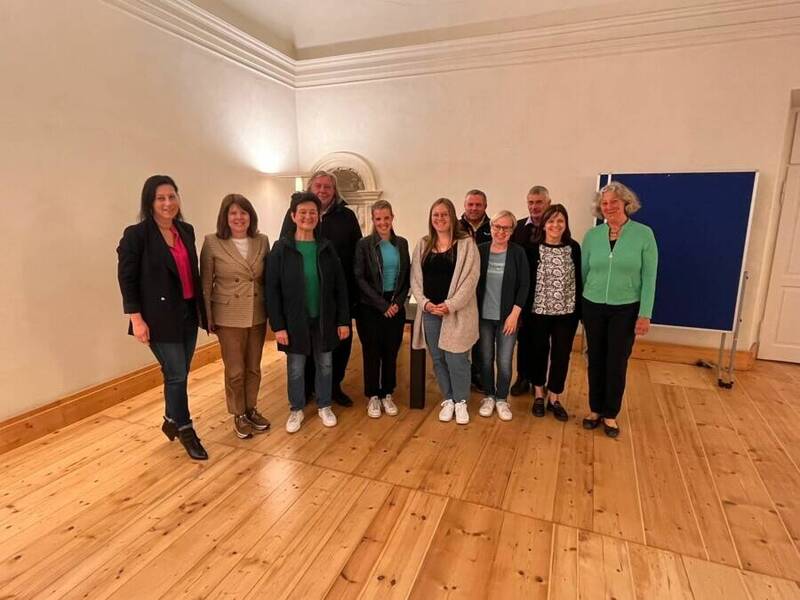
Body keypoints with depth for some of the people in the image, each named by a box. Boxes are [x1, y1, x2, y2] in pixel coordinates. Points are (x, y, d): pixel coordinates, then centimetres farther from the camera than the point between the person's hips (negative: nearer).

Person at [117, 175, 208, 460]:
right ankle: (185, 430, 20)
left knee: (180, 374, 14)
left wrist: (201, 308, 12)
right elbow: (127, 279, -10)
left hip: (188, 314, 6)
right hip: (160, 317, -6)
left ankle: (172, 421, 35)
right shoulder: (136, 235, -10)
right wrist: (136, 318, -14)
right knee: (176, 375, 0)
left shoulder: (187, 231, 7)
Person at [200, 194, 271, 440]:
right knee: (235, 370, 7)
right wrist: (208, 318, -5)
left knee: (254, 368, 14)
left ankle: (252, 409, 33)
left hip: (257, 315, 3)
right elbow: (205, 284, -4)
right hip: (228, 317, -3)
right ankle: (239, 415, 26)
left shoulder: (262, 241, 1)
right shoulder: (212, 243, -8)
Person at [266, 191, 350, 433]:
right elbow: (272, 289, -8)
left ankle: (324, 407, 34)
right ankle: (296, 410, 32)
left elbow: (340, 286, 1)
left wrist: (344, 320, -2)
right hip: (294, 320, -2)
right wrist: (278, 325, -12)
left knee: (325, 365, 14)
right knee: (295, 368, 11)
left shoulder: (327, 247, 0)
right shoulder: (281, 248, -7)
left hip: (324, 319, 2)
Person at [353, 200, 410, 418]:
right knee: (372, 353, 6)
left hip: (395, 307, 3)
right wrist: (382, 304, -12)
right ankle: (372, 396, 22)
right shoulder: (364, 244, -5)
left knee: (391, 352, 10)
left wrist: (398, 302, -6)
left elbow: (406, 277, 8)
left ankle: (387, 394, 26)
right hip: (370, 307, -3)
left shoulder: (402, 243, 6)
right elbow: (360, 278, -9)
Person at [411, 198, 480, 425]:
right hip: (429, 311, 4)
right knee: (438, 359, 11)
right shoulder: (423, 245, 9)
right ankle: (448, 399, 28)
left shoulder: (466, 243, -3)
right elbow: (415, 278, 7)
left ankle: (460, 402, 20)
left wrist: (451, 305, -17)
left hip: (457, 312, -4)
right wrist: (424, 302, -7)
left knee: (456, 359, -1)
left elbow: (470, 279, -10)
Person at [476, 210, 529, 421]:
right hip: (484, 316, 1)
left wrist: (514, 314, -9)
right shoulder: (480, 250, -1)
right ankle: (489, 397, 29)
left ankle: (502, 399, 23)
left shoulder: (518, 252, -4)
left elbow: (524, 286, -4)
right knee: (486, 359, 10)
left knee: (505, 361, 3)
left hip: (507, 316, -1)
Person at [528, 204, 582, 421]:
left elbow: (578, 280, 3)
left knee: (561, 354, 7)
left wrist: (579, 310, 1)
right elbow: (527, 281, -4)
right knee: (539, 352, 11)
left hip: (566, 311, 2)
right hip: (539, 310, -1)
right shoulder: (534, 248, -5)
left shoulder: (574, 248, 0)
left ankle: (554, 398, 24)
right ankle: (538, 395, 28)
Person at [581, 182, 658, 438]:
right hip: (593, 307, 2)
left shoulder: (644, 234, -6)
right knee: (596, 361, 10)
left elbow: (649, 277, -6)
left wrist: (645, 314, -9)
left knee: (617, 363, 5)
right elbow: (583, 272, 6)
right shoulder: (592, 235, 0)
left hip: (626, 309, -2)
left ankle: (610, 415, 22)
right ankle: (595, 410, 26)